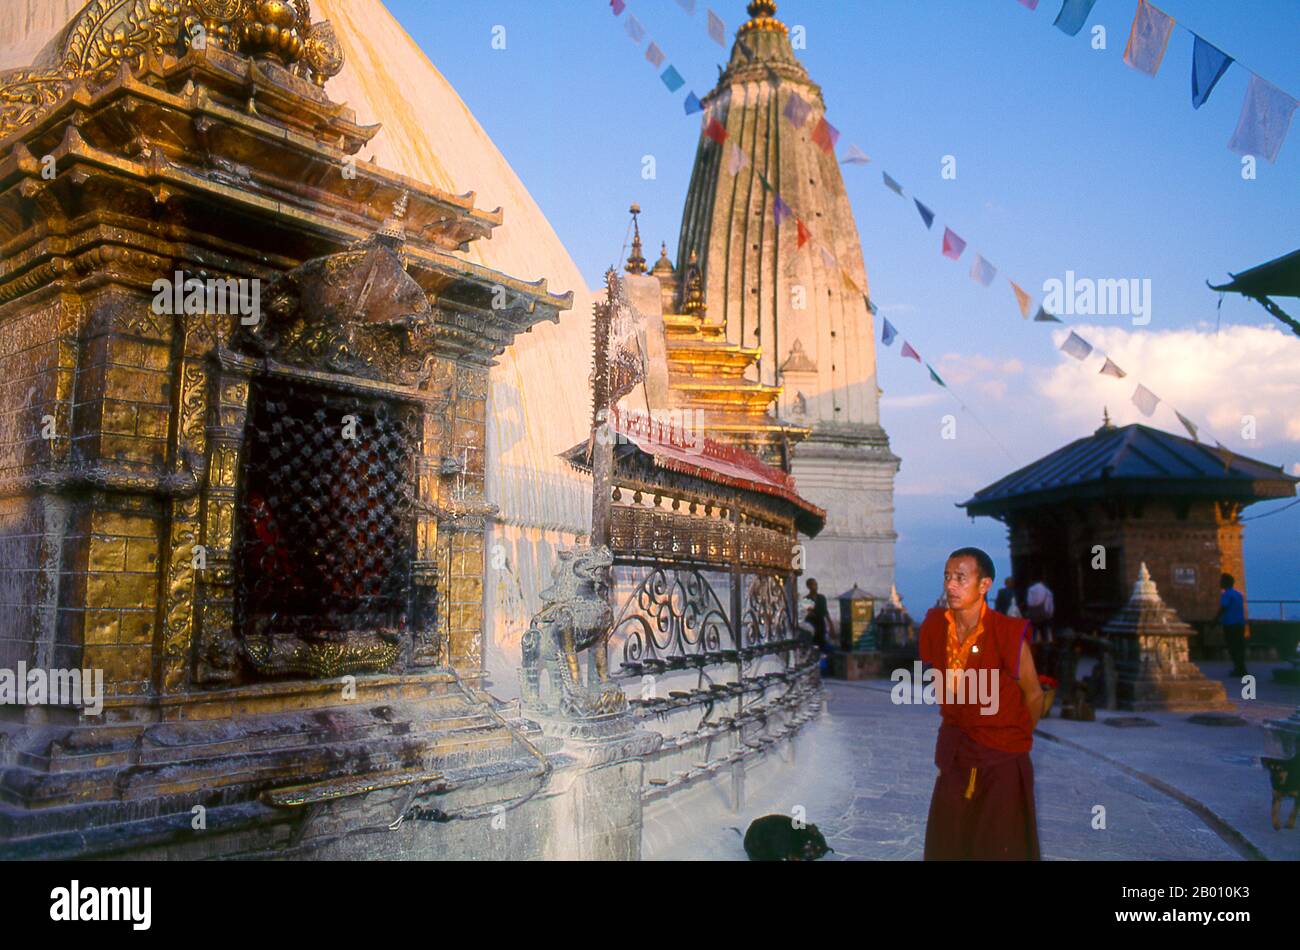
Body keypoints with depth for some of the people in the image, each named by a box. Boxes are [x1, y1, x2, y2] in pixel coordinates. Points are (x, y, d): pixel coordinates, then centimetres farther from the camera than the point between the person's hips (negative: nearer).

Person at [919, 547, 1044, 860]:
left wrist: (1018, 738, 7)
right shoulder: (935, 626, -7)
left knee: (1002, 847, 5)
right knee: (945, 844, 12)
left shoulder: (1007, 634, -21)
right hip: (955, 752, 5)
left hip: (1003, 756, -4)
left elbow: (1033, 695, -7)